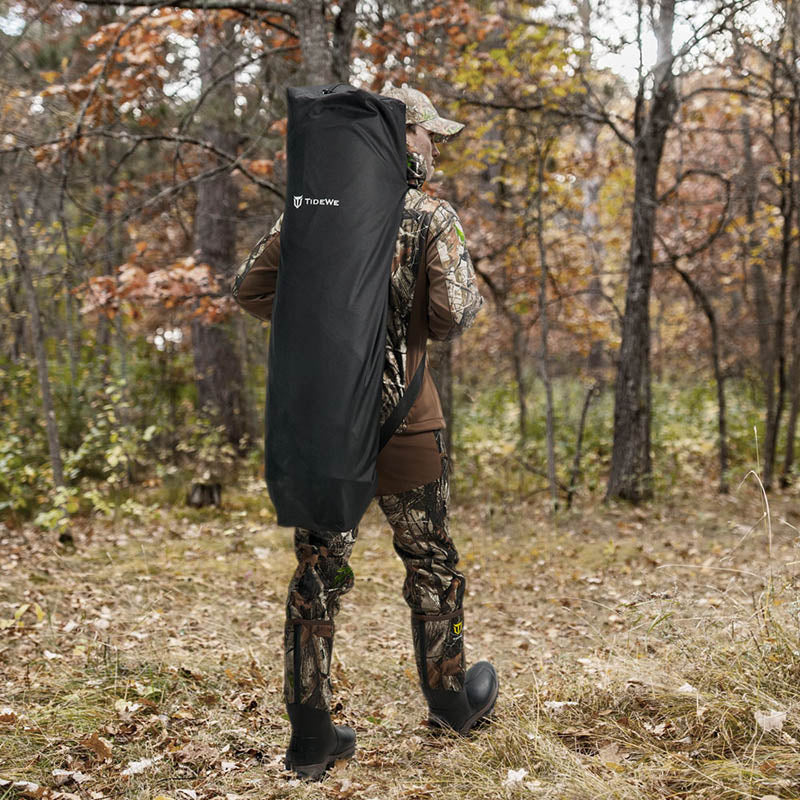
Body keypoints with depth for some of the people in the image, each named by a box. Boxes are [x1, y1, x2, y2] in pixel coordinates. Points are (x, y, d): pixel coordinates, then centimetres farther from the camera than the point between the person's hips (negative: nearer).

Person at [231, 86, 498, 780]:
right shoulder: (430, 216, -6)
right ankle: (451, 699, 31)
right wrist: (468, 299, 7)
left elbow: (250, 286, 7)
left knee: (319, 567, 8)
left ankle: (311, 735, 10)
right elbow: (455, 313, -15)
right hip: (400, 413, -3)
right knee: (431, 562, 15)